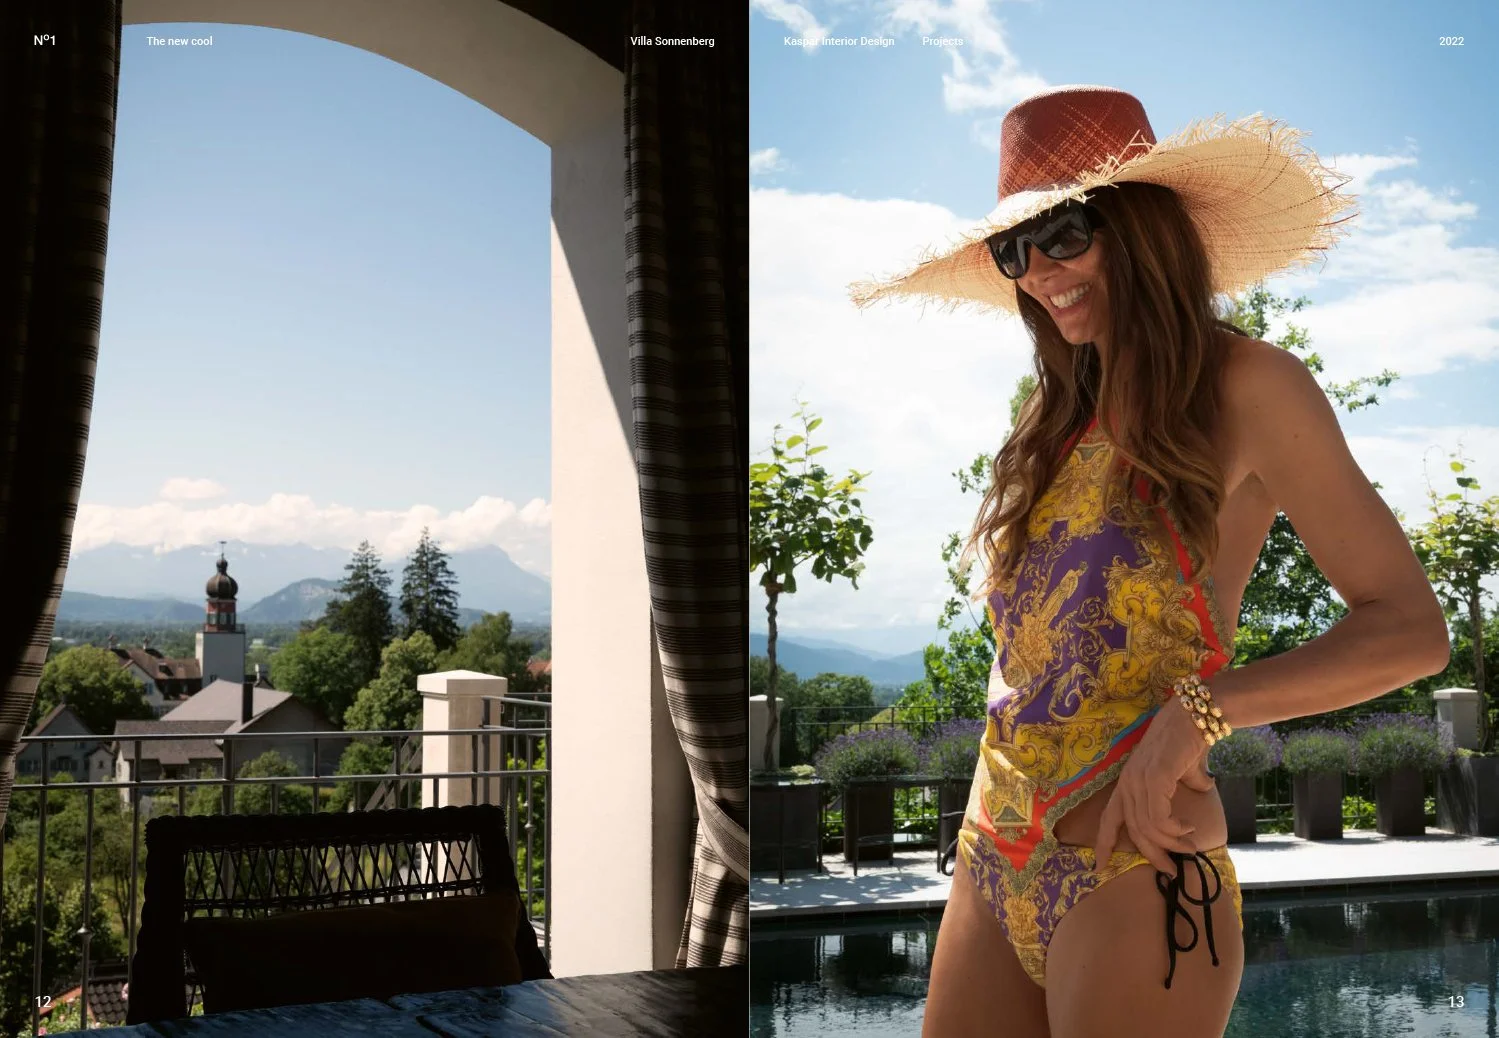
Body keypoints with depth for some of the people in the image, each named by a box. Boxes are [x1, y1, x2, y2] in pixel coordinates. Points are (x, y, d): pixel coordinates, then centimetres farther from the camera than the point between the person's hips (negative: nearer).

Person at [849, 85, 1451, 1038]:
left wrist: (1201, 709, -21)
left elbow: (1412, 628, -9)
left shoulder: (1244, 387, -5)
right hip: (991, 864, 6)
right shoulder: (1061, 414, 13)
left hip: (1130, 876, -6)